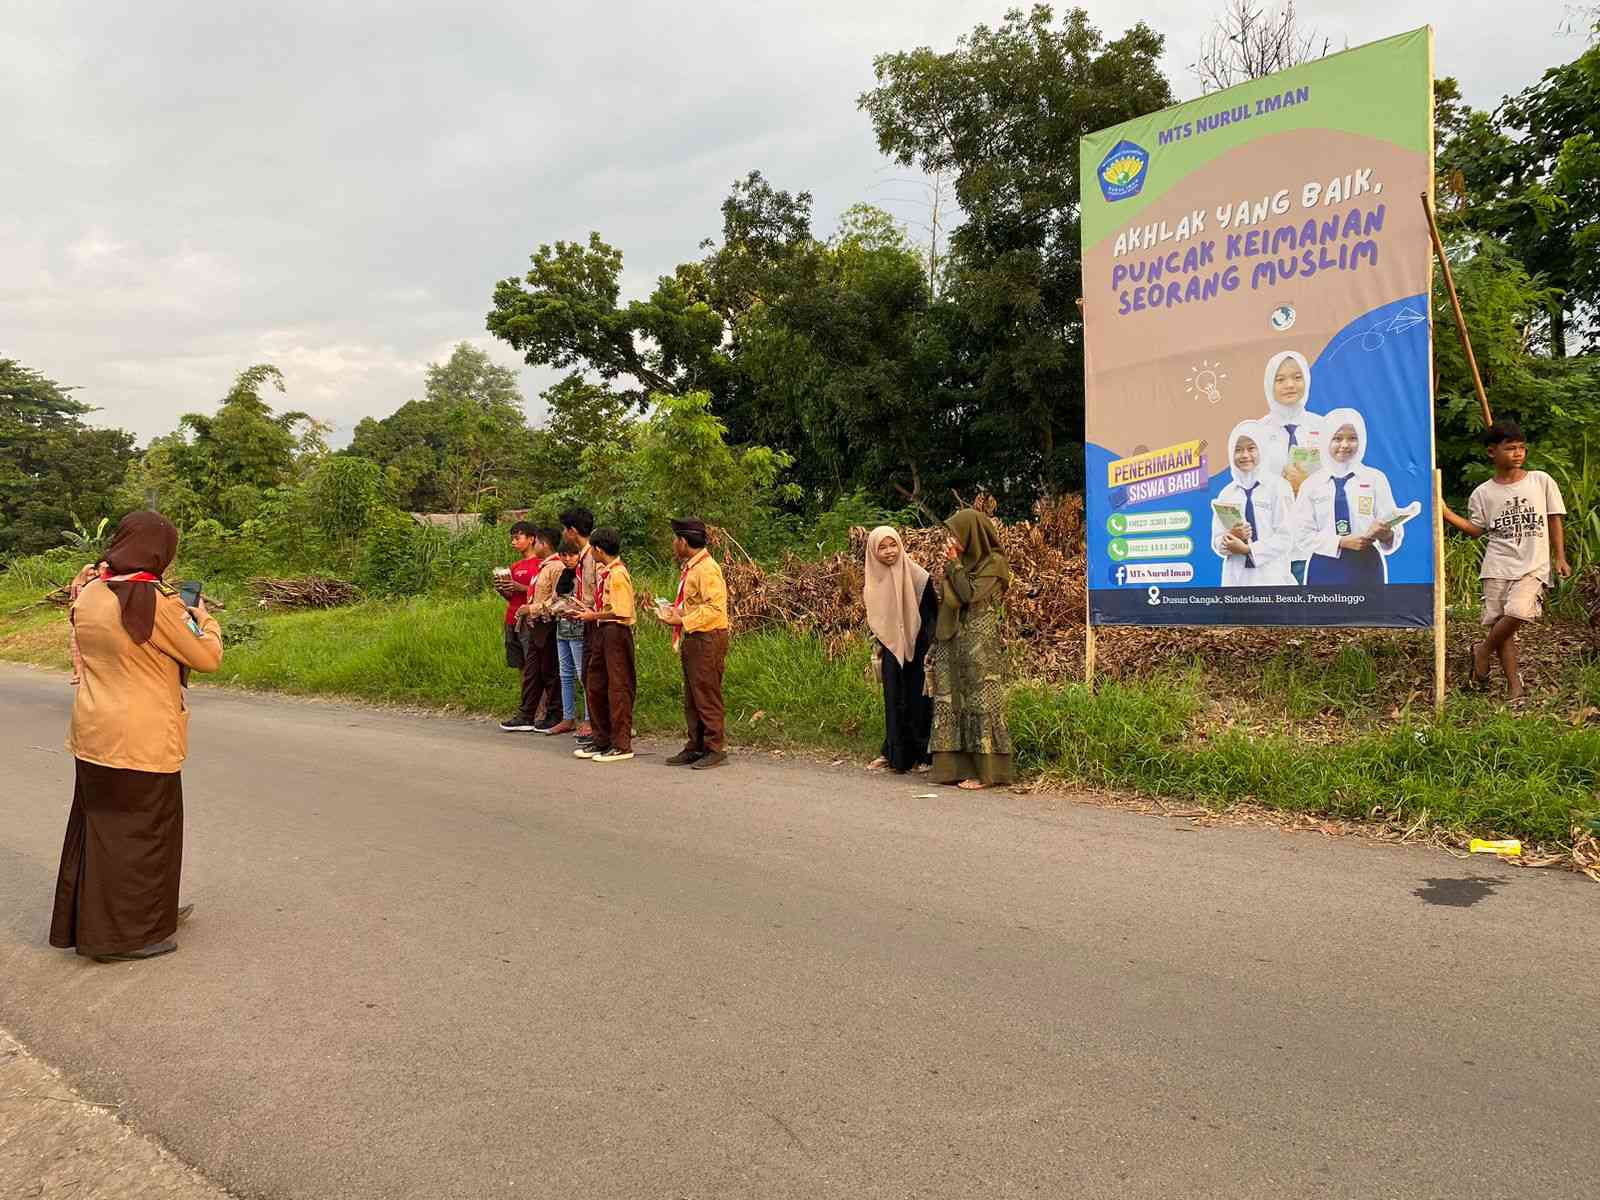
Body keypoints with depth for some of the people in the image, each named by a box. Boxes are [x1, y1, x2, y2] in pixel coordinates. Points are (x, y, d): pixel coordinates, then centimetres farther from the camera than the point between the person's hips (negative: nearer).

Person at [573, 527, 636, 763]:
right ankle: (602, 741, 24)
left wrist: (594, 616, -13)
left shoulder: (618, 575, -17)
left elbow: (622, 612, -22)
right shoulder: (602, 572, 11)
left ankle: (622, 746, 5)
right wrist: (587, 611, 5)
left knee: (618, 689, -3)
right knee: (594, 686, 14)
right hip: (602, 632, 10)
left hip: (616, 632, -10)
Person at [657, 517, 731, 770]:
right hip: (693, 641, 10)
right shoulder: (690, 568, 15)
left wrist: (683, 621, -21)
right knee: (691, 699, 14)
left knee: (707, 698, -4)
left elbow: (714, 607, -23)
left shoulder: (707, 569, -16)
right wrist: (674, 610, 8)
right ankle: (695, 747, 21)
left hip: (707, 640, -10)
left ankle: (716, 749, 5)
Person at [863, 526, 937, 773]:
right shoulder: (872, 580, 4)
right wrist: (877, 651, 14)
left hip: (916, 649, -4)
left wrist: (931, 649, -13)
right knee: (894, 701, 7)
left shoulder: (917, 576, -10)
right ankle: (893, 753, 16)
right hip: (891, 649, 4)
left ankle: (923, 755, 13)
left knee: (918, 700, 2)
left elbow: (934, 613, -7)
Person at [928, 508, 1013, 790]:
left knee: (979, 699, -5)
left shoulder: (994, 562, -6)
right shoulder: (965, 561, 16)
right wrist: (952, 564, 7)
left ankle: (985, 770, -1)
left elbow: (970, 593, -15)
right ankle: (958, 764, 9)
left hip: (979, 639, -8)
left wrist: (954, 564, -8)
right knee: (951, 699, 4)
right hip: (954, 639, 8)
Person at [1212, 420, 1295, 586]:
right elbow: (1217, 541, 9)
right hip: (1236, 576, 3)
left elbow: (1285, 538, -6)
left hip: (1271, 576, -3)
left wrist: (1247, 548, -14)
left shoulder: (1278, 486, 0)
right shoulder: (1226, 493, 10)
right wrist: (1231, 536, -12)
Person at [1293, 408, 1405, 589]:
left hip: (1367, 569, 0)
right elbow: (1303, 534, 0)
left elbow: (1395, 529, 0)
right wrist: (1342, 541, -14)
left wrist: (1386, 534, -24)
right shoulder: (1312, 484, 6)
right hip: (1325, 571, 1)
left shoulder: (1375, 478, 5)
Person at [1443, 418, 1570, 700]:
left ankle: (1483, 650, 2)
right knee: (1500, 623, -3)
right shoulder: (1483, 493, 5)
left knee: (1517, 612, -24)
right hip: (1497, 566, 1)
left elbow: (1554, 519, 10)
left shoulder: (1541, 481, 6)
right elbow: (1476, 530, 6)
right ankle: (1514, 684, 7)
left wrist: (1560, 557, 5)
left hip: (1533, 566, -1)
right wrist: (1446, 514, -6)